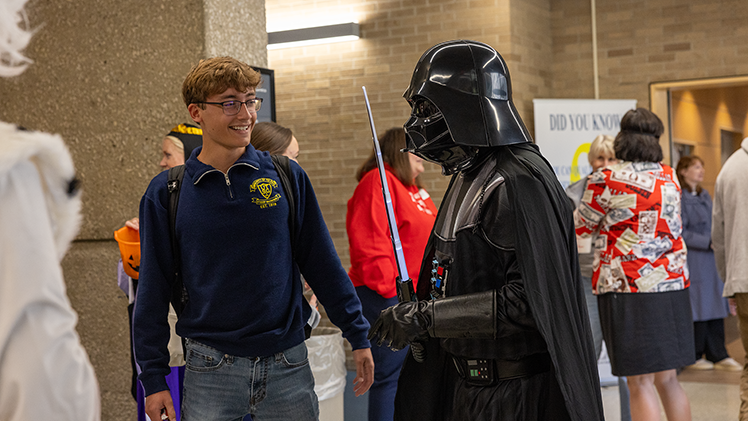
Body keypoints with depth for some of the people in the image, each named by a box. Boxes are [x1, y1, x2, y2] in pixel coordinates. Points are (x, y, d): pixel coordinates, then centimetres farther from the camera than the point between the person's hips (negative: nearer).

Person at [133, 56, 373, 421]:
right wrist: (153, 378, 2)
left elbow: (323, 263, 6)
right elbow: (153, 288, 3)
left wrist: (358, 337, 6)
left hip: (288, 366, 1)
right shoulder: (166, 193, -1)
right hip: (210, 371, -1)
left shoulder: (287, 177, 1)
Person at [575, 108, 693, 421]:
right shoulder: (670, 178, 9)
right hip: (672, 286, 6)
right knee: (667, 380, 14)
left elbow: (582, 226, 4)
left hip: (628, 288, -6)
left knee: (641, 384, -2)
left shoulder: (607, 180, -8)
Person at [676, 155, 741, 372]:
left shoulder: (705, 196, 17)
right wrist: (708, 242, -16)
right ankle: (694, 356, 9)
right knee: (697, 310, -2)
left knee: (715, 308, 7)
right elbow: (680, 232, -14)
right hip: (693, 261, -8)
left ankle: (718, 356, 13)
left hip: (712, 260, 8)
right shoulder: (678, 197, -10)